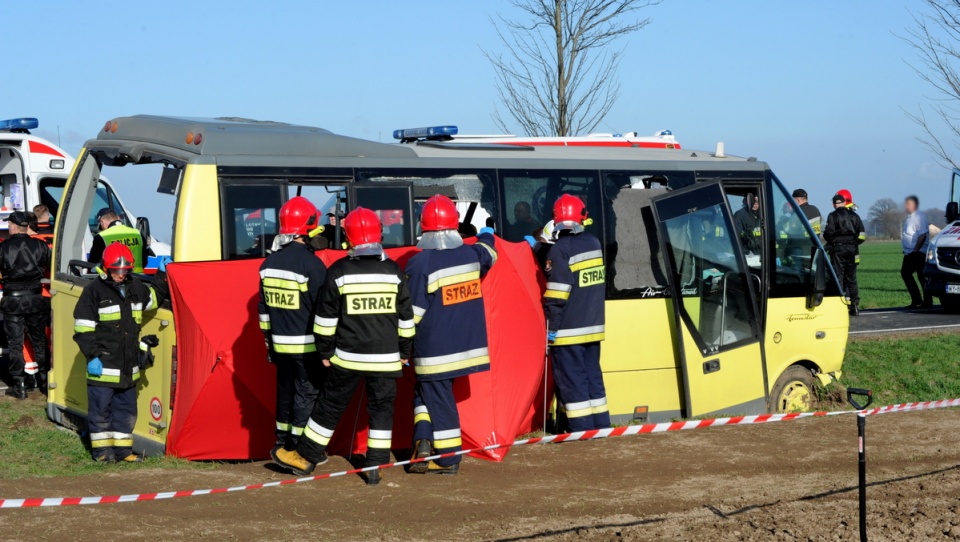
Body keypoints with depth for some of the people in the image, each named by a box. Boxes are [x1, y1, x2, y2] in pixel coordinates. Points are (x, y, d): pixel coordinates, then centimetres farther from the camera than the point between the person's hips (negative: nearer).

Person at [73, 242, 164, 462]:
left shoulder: (135, 287, 9)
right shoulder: (94, 291, -9)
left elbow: (152, 299, 31)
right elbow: (83, 328, -10)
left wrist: (161, 278, 20)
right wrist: (92, 355, -14)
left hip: (129, 366, 6)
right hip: (103, 365, -6)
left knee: (126, 408, 11)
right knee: (101, 409, 3)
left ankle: (122, 448, 20)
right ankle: (102, 449, 13)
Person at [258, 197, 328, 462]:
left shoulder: (269, 263, 5)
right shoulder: (311, 264, -17)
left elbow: (263, 308, 12)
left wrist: (268, 339, 21)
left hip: (280, 343, 7)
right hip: (307, 346, -7)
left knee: (285, 390, 17)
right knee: (307, 393, 1)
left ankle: (282, 444, 23)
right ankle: (298, 450, 2)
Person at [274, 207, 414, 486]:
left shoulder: (339, 272, -6)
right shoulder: (394, 272, 0)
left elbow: (327, 317, -2)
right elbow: (406, 318, 5)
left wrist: (325, 351, 8)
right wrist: (404, 352, 15)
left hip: (348, 357, -1)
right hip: (386, 358, 1)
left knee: (330, 405, 9)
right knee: (381, 409, 8)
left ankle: (306, 457, 18)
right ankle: (375, 467, 7)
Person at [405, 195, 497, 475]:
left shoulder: (420, 263, -15)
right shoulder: (471, 254, 0)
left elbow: (411, 312, -14)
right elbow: (488, 255, 27)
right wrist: (486, 236, 50)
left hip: (433, 350, -5)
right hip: (467, 344, 5)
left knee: (438, 399, 6)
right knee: (436, 394, 15)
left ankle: (448, 459, 2)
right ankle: (426, 443, 7)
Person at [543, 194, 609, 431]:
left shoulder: (560, 250, -14)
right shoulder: (594, 243, 7)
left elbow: (556, 295, -17)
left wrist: (551, 327, -12)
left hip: (568, 331, -7)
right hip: (593, 327, 7)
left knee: (571, 380, -2)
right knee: (593, 376, 15)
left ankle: (582, 430, -4)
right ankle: (601, 425, 18)